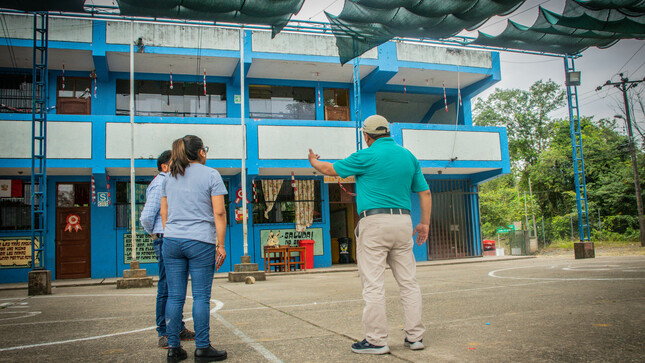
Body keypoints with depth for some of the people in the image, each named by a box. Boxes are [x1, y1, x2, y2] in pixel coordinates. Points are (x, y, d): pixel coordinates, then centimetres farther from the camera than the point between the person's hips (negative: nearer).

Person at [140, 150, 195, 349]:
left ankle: (178, 329, 22)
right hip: (166, 240, -10)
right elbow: (146, 217, -16)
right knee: (166, 287, -5)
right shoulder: (159, 184, -10)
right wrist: (154, 233, 1)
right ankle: (164, 334, 2)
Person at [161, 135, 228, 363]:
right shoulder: (210, 175, -1)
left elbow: (164, 213, 15)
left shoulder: (170, 177, 14)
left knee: (175, 296, 7)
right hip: (201, 242, -4)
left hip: (172, 241, 5)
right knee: (201, 296, 1)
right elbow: (219, 213, -6)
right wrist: (220, 245, -3)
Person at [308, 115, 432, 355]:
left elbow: (330, 169, 6)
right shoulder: (409, 156, 12)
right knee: (408, 281, 11)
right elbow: (425, 192, 13)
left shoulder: (367, 156, -5)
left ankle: (376, 341, 2)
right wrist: (425, 223, 19)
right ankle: (415, 336, 15)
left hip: (375, 222, -6)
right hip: (403, 222, 6)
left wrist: (314, 161, 26)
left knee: (373, 285, -2)